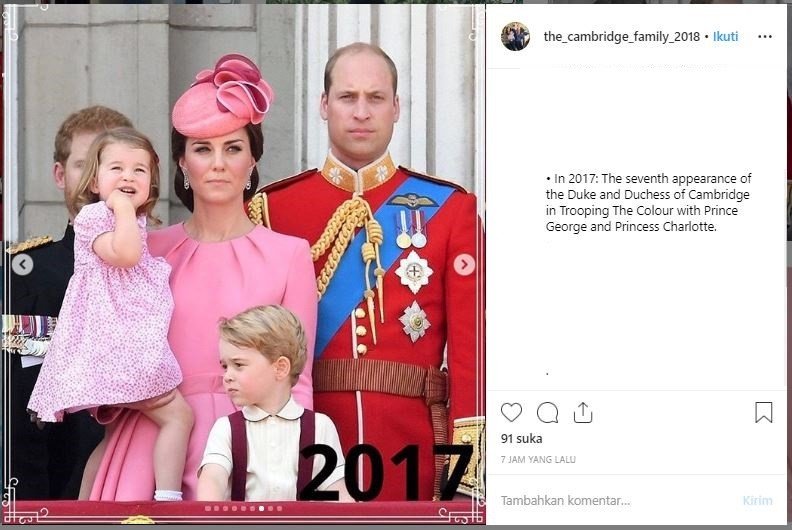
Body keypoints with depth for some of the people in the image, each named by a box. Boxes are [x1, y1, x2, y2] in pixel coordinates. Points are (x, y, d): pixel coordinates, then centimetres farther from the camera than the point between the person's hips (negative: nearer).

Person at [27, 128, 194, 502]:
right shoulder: (93, 215, -7)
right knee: (178, 415, -13)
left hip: (128, 342, 10)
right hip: (117, 343, -10)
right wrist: (123, 208, -14)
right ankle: (168, 499, -18)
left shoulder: (135, 222, 21)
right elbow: (124, 254, -23)